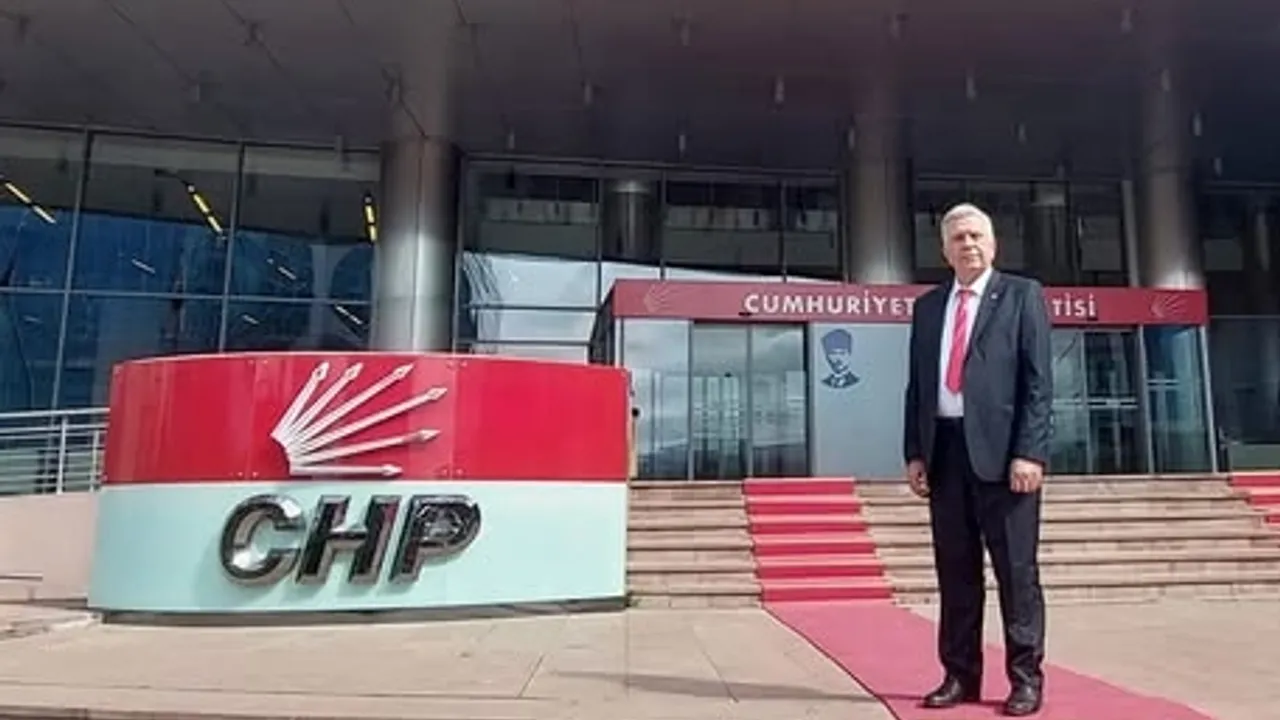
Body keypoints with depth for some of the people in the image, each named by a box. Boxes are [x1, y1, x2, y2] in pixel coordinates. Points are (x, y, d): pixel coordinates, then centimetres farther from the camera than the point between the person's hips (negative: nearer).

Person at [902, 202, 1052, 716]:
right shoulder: (927, 306, 16)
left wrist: (1028, 452, -13)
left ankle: (1026, 679, 14)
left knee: (1016, 571, 2)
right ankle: (960, 675, 19)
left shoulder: (1022, 294, 4)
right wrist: (914, 452, 5)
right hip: (944, 450, 4)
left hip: (1001, 450, -4)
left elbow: (1039, 380, -3)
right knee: (955, 573, 9)